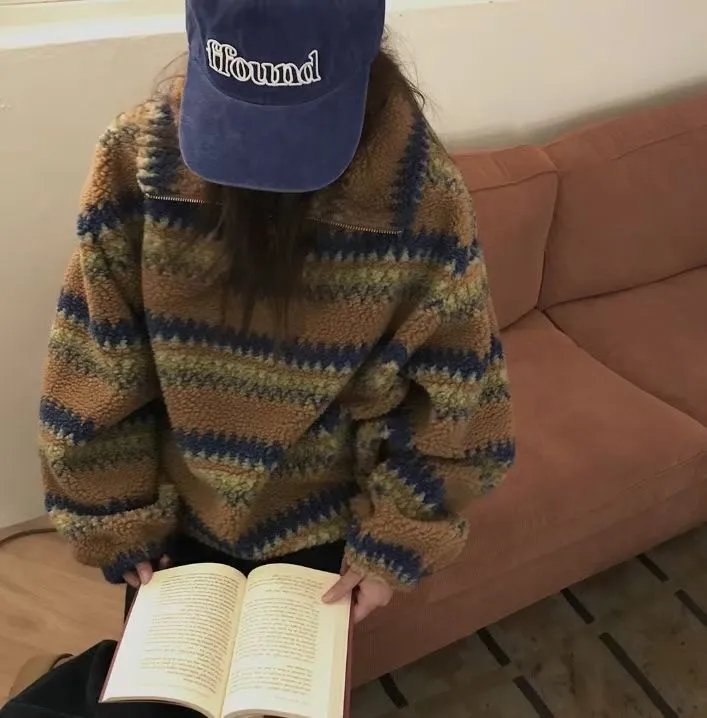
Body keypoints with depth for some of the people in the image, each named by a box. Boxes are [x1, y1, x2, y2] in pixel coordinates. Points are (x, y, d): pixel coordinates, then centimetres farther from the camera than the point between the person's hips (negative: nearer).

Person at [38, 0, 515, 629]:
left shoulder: (421, 195, -25)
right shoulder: (139, 158, -22)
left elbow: (450, 402, -13)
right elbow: (98, 373, -12)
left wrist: (391, 539, -10)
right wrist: (118, 520, -6)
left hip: (322, 524, -1)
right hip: (176, 512, 2)